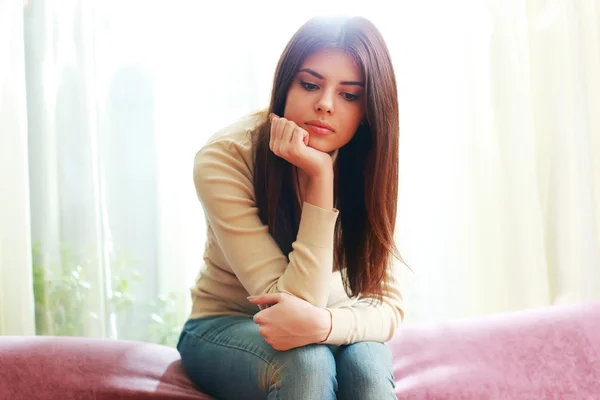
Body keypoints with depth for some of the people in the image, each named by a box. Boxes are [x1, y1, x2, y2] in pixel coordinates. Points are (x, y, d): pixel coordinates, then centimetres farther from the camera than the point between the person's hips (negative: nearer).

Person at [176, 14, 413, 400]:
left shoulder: (371, 165, -14)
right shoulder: (223, 159, -24)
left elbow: (389, 306, -18)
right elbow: (293, 301, -27)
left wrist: (321, 322, -40)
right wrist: (320, 179, -36)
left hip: (326, 334, 3)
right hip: (224, 328, -2)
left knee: (366, 361, -31)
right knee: (307, 362, -34)